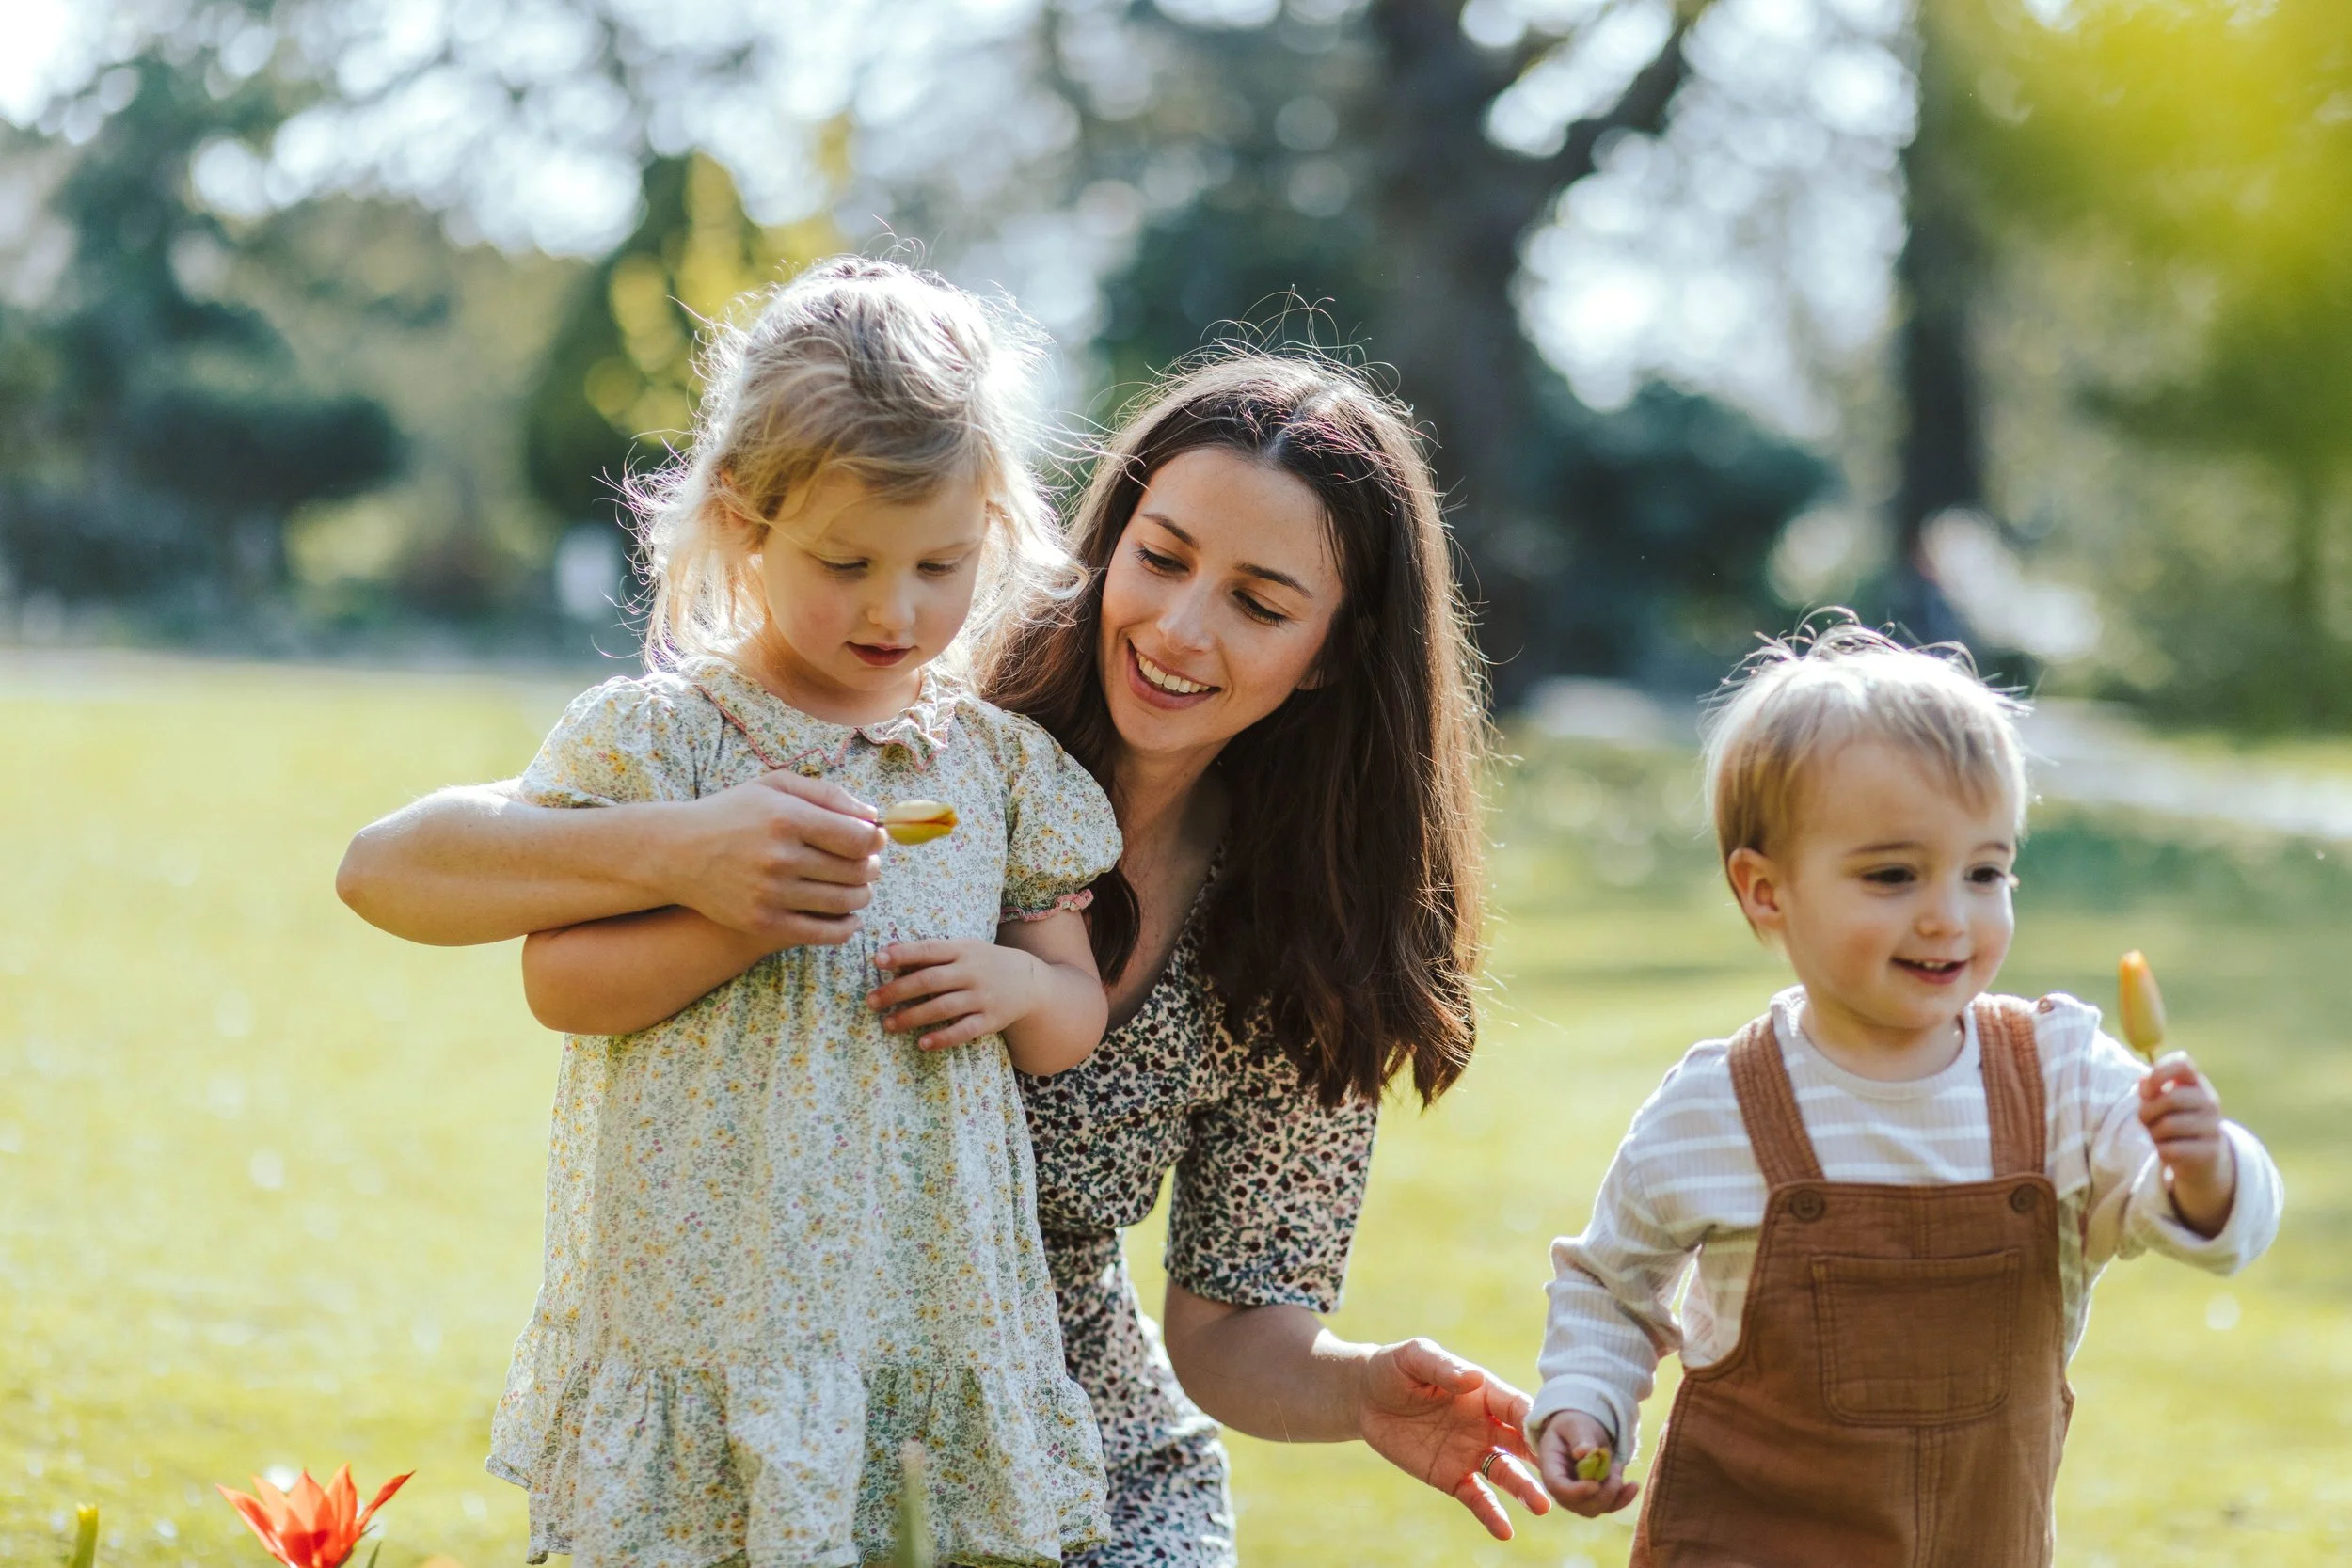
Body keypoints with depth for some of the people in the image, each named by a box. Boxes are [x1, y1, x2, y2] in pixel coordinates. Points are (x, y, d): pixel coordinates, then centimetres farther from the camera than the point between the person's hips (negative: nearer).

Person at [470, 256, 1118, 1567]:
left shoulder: (1001, 764, 9)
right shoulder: (651, 735, -2)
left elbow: (1075, 1020, 16)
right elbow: (558, 979, -5)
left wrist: (1015, 984, -7)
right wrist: (745, 919, -18)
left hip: (937, 1303, 3)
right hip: (706, 1301, -3)